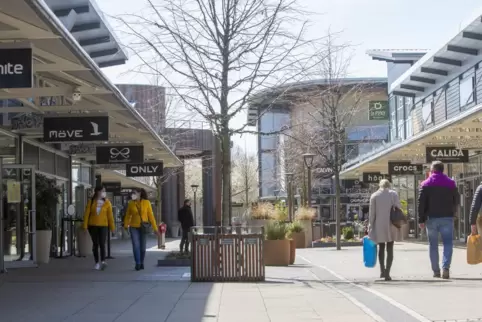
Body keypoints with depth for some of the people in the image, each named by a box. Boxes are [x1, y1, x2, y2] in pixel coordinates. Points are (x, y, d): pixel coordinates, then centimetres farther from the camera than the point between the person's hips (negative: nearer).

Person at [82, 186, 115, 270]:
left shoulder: (107, 203, 1)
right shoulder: (91, 202, 0)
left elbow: (110, 215, 2)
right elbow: (87, 213, 0)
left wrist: (112, 227, 1)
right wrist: (85, 225, -6)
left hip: (103, 226, -1)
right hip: (93, 226, 1)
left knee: (102, 244, -12)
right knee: (95, 244, 8)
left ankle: (103, 261, -18)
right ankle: (97, 262, 16)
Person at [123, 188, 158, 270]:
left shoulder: (146, 202, -4)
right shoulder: (131, 203, 0)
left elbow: (151, 215, -3)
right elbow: (128, 215, 3)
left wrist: (154, 227, -5)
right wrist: (126, 225, -10)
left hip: (144, 227, 0)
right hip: (134, 227, 0)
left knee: (143, 247, 8)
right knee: (136, 246, -9)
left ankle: (141, 263, 24)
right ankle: (137, 263, -2)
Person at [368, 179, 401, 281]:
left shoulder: (374, 195, 2)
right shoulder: (394, 194, 1)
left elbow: (372, 213, 0)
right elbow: (398, 208, -4)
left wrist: (370, 226, 5)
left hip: (379, 226, 1)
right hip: (391, 225, -1)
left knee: (381, 247, 17)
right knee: (390, 249, 3)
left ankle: (382, 270, 14)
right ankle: (387, 272, -6)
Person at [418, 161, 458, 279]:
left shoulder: (426, 184, -1)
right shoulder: (451, 183, 4)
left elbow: (421, 203, -6)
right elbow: (456, 200, 9)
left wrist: (421, 220, -4)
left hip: (432, 218, 0)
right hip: (447, 217, 0)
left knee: (433, 245, 9)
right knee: (448, 243, -1)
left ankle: (436, 271, 11)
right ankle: (445, 267, -21)